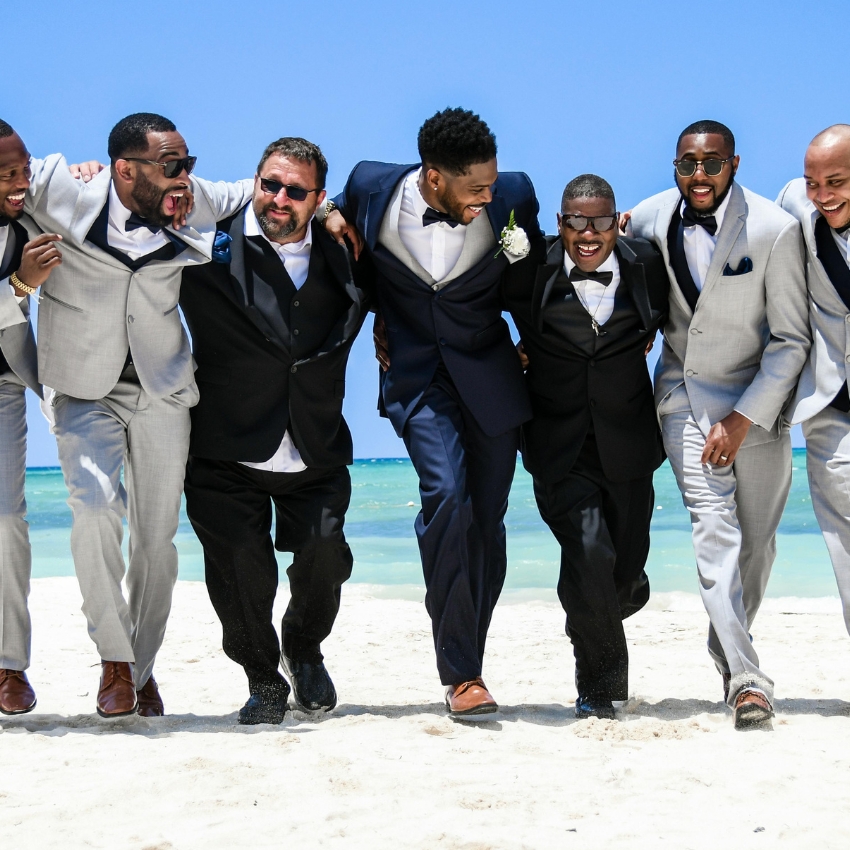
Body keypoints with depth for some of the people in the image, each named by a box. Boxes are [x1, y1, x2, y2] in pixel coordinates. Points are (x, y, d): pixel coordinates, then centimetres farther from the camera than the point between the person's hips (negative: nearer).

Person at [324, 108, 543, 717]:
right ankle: (460, 673, -15)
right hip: (415, 375, -1)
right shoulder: (373, 188, -12)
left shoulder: (511, 197, -10)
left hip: (488, 373, 2)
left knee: (486, 520, 4)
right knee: (446, 495, -21)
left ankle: (469, 663, 21)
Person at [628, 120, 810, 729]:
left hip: (758, 398, -1)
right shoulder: (649, 220, -6)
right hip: (685, 395, 1)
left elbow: (792, 340, -13)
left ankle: (728, 647, 31)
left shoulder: (775, 229, -17)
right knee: (714, 527, -15)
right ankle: (746, 677, -20)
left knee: (757, 540, 6)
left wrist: (745, 418, -17)